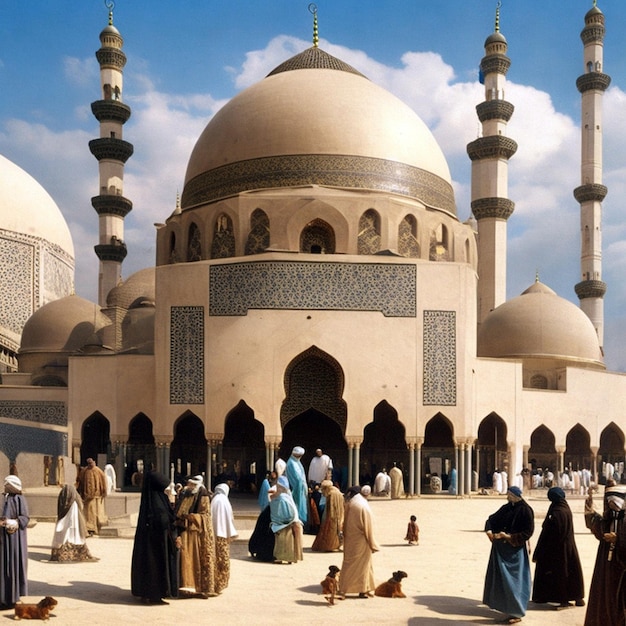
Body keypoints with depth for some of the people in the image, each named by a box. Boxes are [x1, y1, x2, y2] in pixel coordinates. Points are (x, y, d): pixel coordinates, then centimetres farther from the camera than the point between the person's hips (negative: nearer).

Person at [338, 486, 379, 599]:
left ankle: (343, 589, 14)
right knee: (363, 564, 5)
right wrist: (372, 544, -4)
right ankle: (363, 590, 7)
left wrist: (345, 536, 14)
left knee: (349, 563, 12)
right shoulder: (363, 507, -13)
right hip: (361, 541, -4)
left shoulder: (348, 505, -3)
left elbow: (345, 524, 4)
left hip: (349, 541, 4)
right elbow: (368, 527, -11)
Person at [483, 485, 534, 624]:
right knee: (499, 576, 15)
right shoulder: (506, 508, 7)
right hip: (500, 548, 7)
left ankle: (516, 612, 1)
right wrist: (489, 531, -10)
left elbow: (527, 532, -16)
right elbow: (492, 519, 11)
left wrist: (508, 537, -20)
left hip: (515, 550, -7)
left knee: (513, 579, -5)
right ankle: (502, 604, 31)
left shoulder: (525, 510, -13)